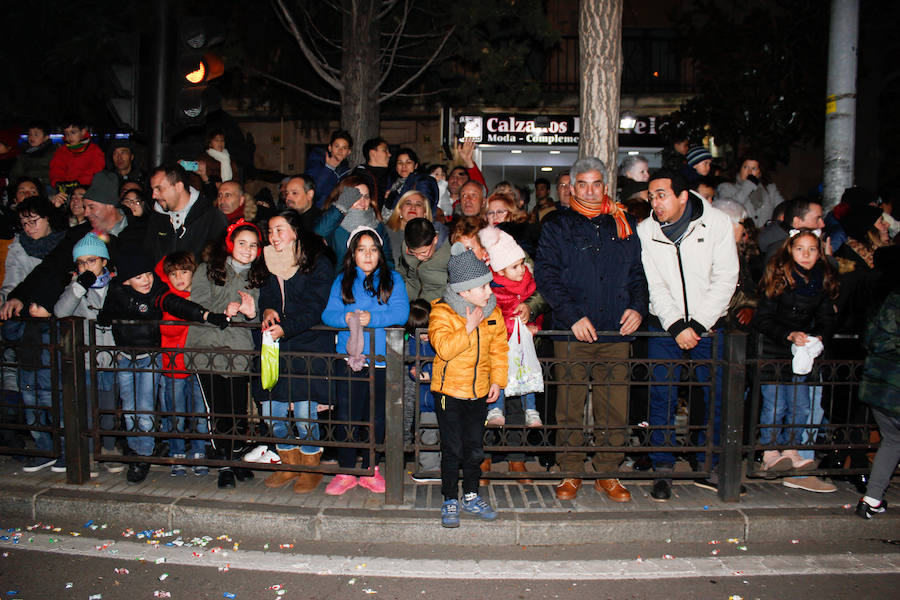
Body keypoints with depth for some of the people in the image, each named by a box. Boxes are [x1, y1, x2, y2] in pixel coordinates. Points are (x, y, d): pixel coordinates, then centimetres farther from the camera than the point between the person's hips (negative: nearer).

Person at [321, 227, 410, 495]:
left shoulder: (392, 279, 8)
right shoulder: (342, 281, 11)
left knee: (377, 417, 7)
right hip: (349, 358, 0)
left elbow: (401, 312, -6)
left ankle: (370, 469, 24)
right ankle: (346, 471, 16)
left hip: (382, 360, 0)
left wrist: (372, 318, -20)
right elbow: (328, 314, 1)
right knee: (346, 416, 0)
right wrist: (347, 318, -20)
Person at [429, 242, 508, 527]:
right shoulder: (441, 312, -14)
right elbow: (444, 349, -25)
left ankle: (471, 496, 32)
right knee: (452, 450, 4)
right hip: (449, 391, -4)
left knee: (475, 449, 14)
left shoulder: (493, 312, 2)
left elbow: (499, 348, 9)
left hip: (480, 392, 4)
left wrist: (497, 380, 2)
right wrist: (469, 328, -27)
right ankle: (450, 500, 20)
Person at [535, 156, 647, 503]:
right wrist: (573, 316, -13)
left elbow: (639, 272, 18)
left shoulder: (625, 226, 15)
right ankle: (571, 473, 16)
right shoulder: (557, 227, 7)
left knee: (614, 407, 4)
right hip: (571, 332, -2)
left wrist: (638, 307, -1)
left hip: (616, 332, 2)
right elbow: (546, 276, -2)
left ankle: (608, 474, 18)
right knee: (570, 405, 2)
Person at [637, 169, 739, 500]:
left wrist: (697, 324, -13)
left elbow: (725, 279, -7)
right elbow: (655, 286, -4)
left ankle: (709, 467, 20)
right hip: (665, 325, 0)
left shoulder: (717, 223, -6)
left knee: (717, 397, 3)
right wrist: (677, 326, -13)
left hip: (709, 324, 0)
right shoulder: (646, 230, -3)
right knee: (662, 398, -1)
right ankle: (663, 469, 12)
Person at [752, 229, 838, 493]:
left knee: (801, 405, 6)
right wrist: (789, 335, -23)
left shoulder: (824, 280, 5)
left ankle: (791, 452, 21)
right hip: (771, 349, -5)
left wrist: (818, 337, -8)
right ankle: (770, 455, 7)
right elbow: (763, 320, -11)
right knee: (775, 404, -7)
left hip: (802, 350, 5)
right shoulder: (778, 277, -10)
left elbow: (826, 318, 12)